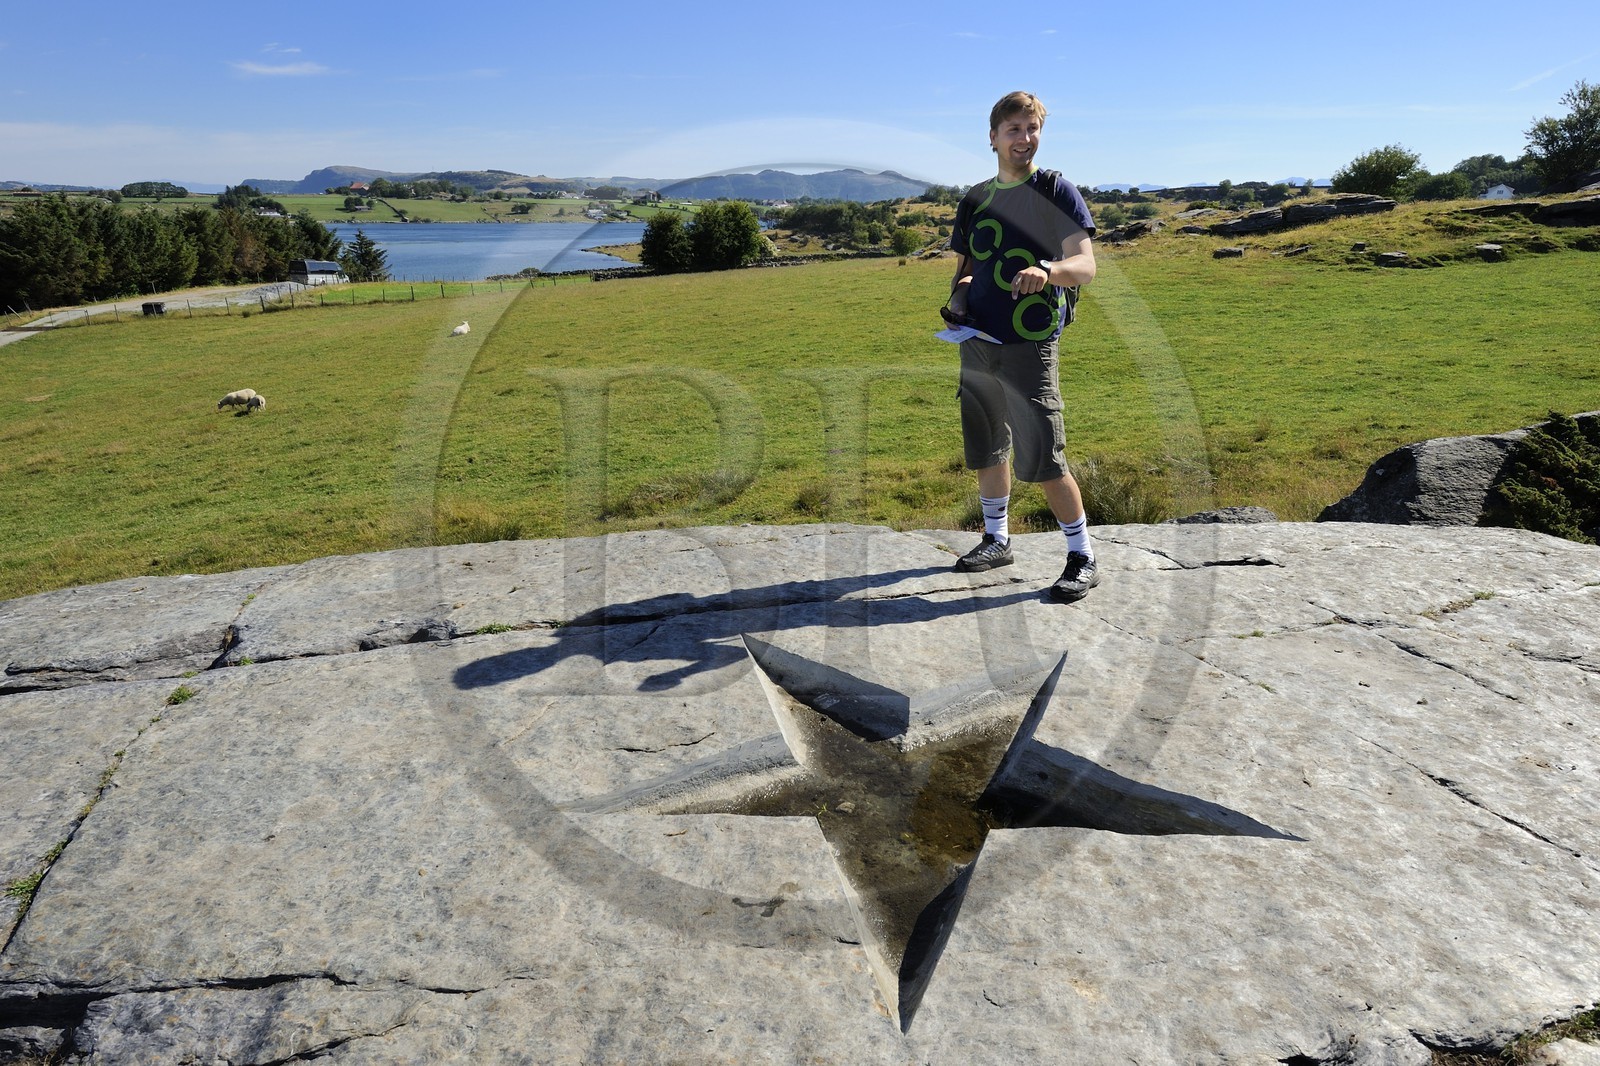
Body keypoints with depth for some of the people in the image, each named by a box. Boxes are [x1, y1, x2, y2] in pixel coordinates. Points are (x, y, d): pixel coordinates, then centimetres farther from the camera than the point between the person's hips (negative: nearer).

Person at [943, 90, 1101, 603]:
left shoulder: (1057, 191, -1)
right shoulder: (975, 199, 14)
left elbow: (1085, 265, -12)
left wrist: (1046, 271, -34)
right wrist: (959, 293, 0)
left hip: (1029, 345, -6)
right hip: (977, 343, 6)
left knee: (1043, 459, -9)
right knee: (987, 448, 14)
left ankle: (1083, 559, 4)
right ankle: (995, 540, 31)